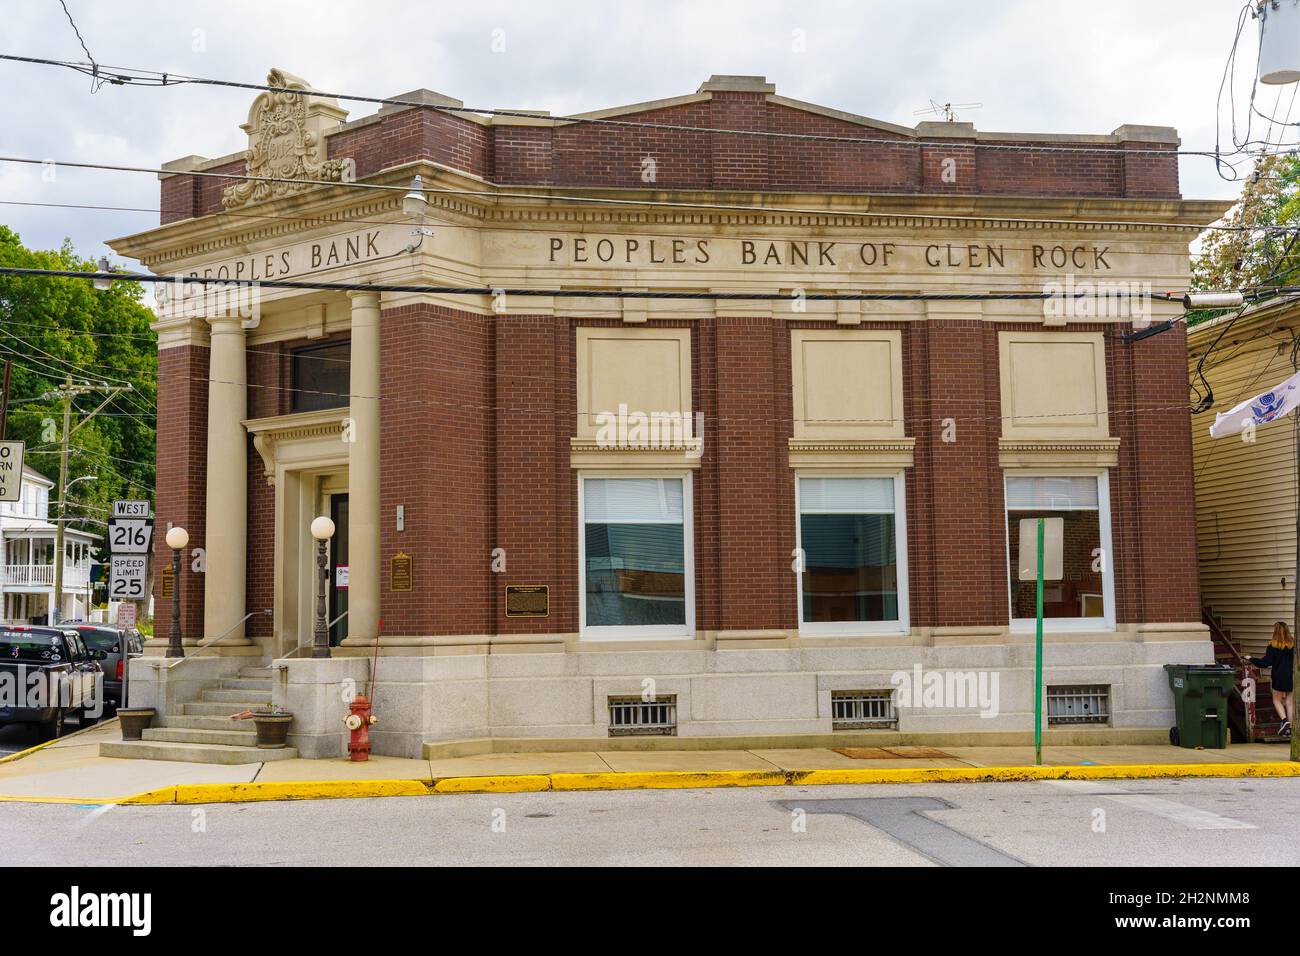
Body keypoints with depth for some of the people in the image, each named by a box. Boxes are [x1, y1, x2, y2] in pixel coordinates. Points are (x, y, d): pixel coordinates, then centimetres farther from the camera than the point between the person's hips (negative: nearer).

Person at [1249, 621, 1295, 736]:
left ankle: (1284, 720, -9)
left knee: (1277, 700, 13)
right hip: (1292, 677, 3)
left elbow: (1266, 663, -13)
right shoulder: (1294, 644, -3)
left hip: (1279, 677, -3)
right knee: (1290, 702, 11)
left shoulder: (1273, 646, -12)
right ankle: (1289, 727, 9)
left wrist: (1252, 659, -2)